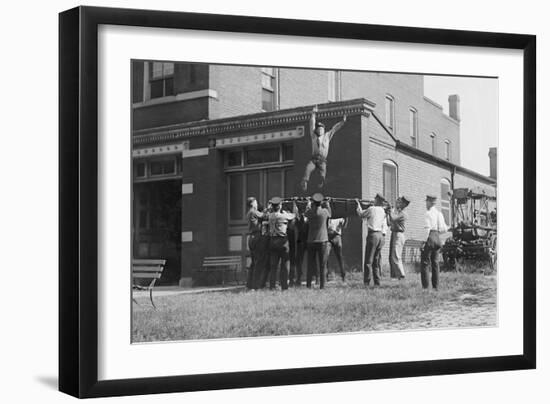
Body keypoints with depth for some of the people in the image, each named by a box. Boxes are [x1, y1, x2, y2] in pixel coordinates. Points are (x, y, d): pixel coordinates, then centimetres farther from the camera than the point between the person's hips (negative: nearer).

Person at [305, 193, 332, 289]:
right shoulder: (324, 211, -6)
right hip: (323, 241, -2)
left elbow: (305, 213, 21)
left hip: (311, 241, 2)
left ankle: (308, 285, 7)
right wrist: (328, 205, 33)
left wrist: (308, 204, 39)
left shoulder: (310, 212, -3)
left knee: (310, 264, 8)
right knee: (322, 264, 1)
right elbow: (330, 215, 16)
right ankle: (322, 285, -2)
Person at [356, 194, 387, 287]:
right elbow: (385, 226, 15)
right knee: (377, 261, 13)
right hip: (381, 236, 6)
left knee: (368, 261, -5)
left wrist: (358, 204, 22)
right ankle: (377, 282, 12)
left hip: (373, 235, -6)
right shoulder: (383, 212, 12)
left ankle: (366, 282, -8)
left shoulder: (372, 209, -6)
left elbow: (361, 214, 9)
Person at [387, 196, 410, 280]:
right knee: (391, 257, 9)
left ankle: (401, 275, -13)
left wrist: (390, 212, -7)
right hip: (393, 234, 10)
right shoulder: (395, 212, 18)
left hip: (399, 235, -10)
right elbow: (389, 223, 19)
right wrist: (387, 214, 13)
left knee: (396, 256, -14)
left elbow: (393, 219, -24)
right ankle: (394, 275, 12)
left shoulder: (402, 214, -10)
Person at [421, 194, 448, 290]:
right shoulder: (439, 214, 12)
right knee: (435, 263, 11)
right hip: (438, 237, 7)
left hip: (430, 237, -7)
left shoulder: (428, 213, -9)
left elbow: (427, 229, -16)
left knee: (425, 262, -3)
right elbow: (444, 229, 12)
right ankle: (436, 286, 11)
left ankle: (425, 286, -9)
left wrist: (424, 241, -15)